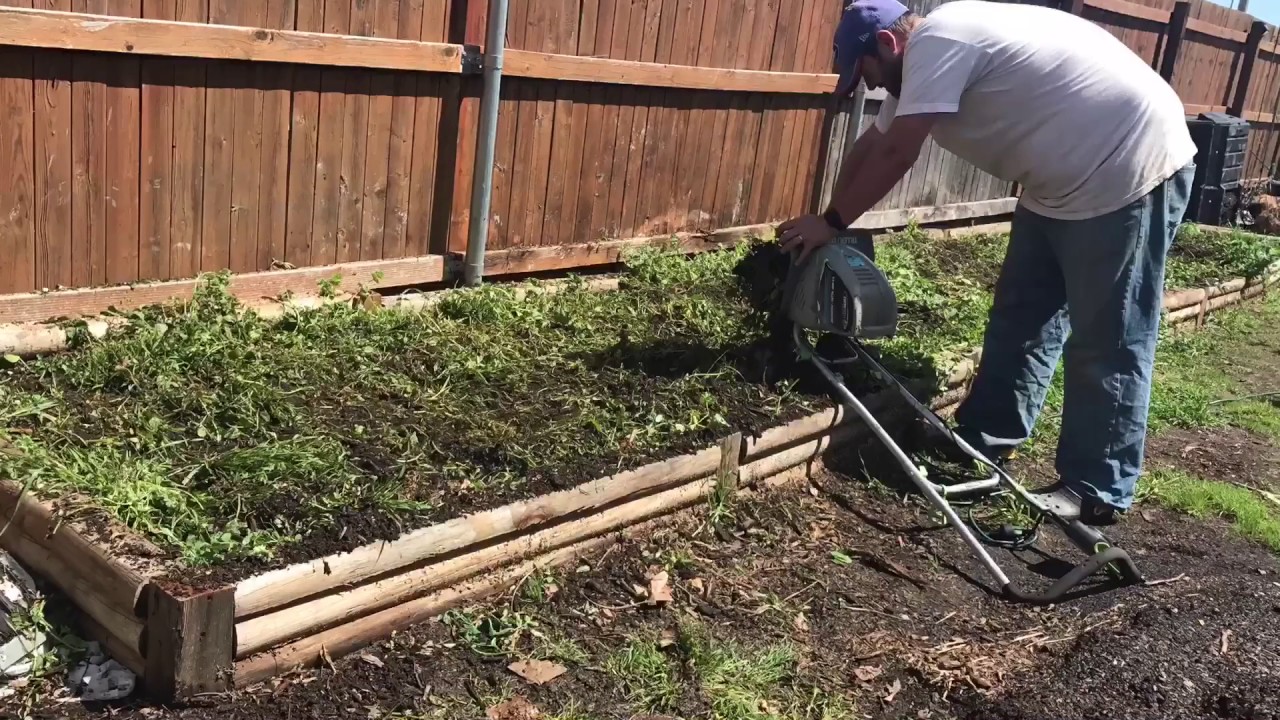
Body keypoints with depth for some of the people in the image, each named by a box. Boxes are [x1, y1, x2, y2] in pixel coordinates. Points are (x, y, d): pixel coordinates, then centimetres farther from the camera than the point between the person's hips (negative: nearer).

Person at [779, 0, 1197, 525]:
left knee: (1107, 340, -4)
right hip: (1061, 183, 11)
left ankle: (1096, 490, 5)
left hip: (1130, 170, -11)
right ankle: (981, 449, 24)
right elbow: (869, 147, 20)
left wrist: (831, 223, -10)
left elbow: (894, 156, -20)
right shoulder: (925, 61, 13)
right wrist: (828, 220, 19)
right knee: (1020, 319, 13)